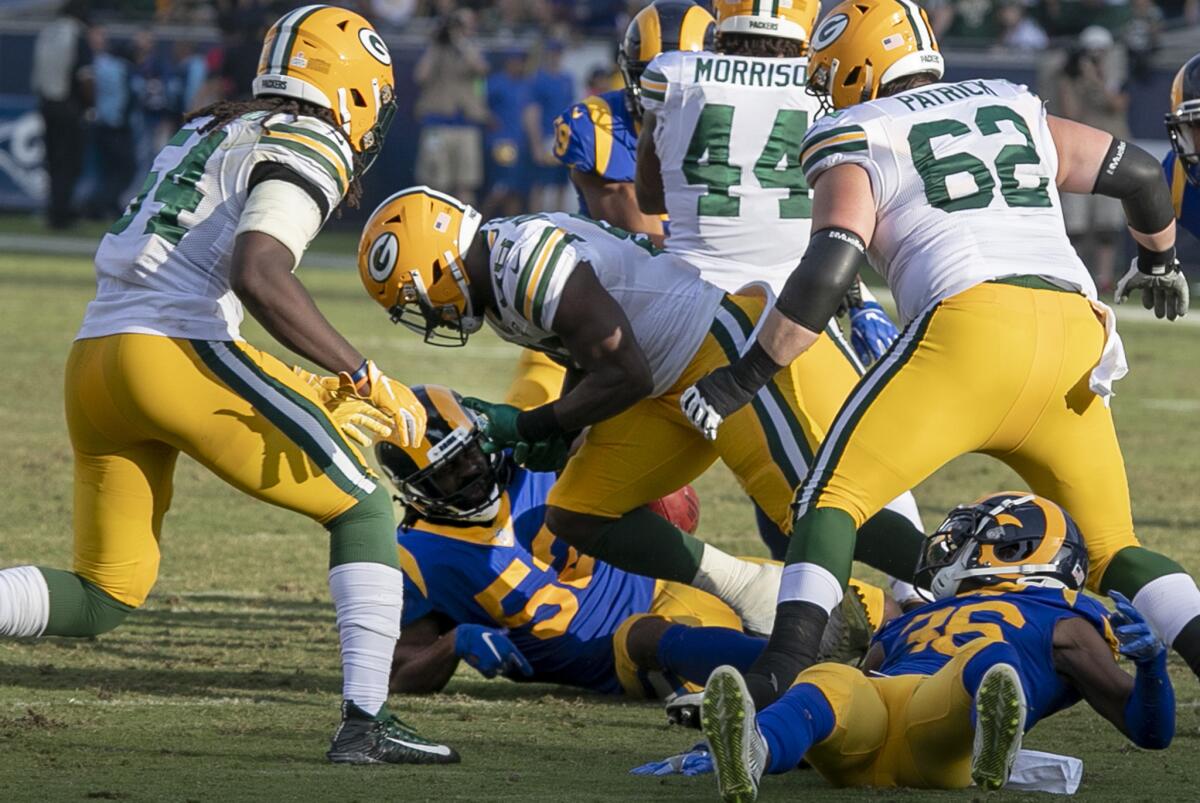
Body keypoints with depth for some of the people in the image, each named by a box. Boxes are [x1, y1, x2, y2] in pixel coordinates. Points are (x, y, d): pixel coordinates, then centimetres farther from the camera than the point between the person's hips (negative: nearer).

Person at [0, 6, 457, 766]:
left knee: (100, 602, 14)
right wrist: (363, 376, -14)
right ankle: (366, 721, -4)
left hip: (94, 361, 8)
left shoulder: (209, 133, 27)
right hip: (176, 353, -8)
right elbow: (256, 273, -17)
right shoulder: (309, 147, 1)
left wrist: (308, 395, 28)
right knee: (363, 507, 8)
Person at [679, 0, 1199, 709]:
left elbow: (827, 277, -2)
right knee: (1111, 548, 17)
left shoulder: (857, 148, 13)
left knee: (834, 496, 3)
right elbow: (1141, 173, 30)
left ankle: (785, 672, -14)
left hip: (974, 326, -5)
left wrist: (743, 378, 5)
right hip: (1076, 329, 5)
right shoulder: (1018, 113, 27)